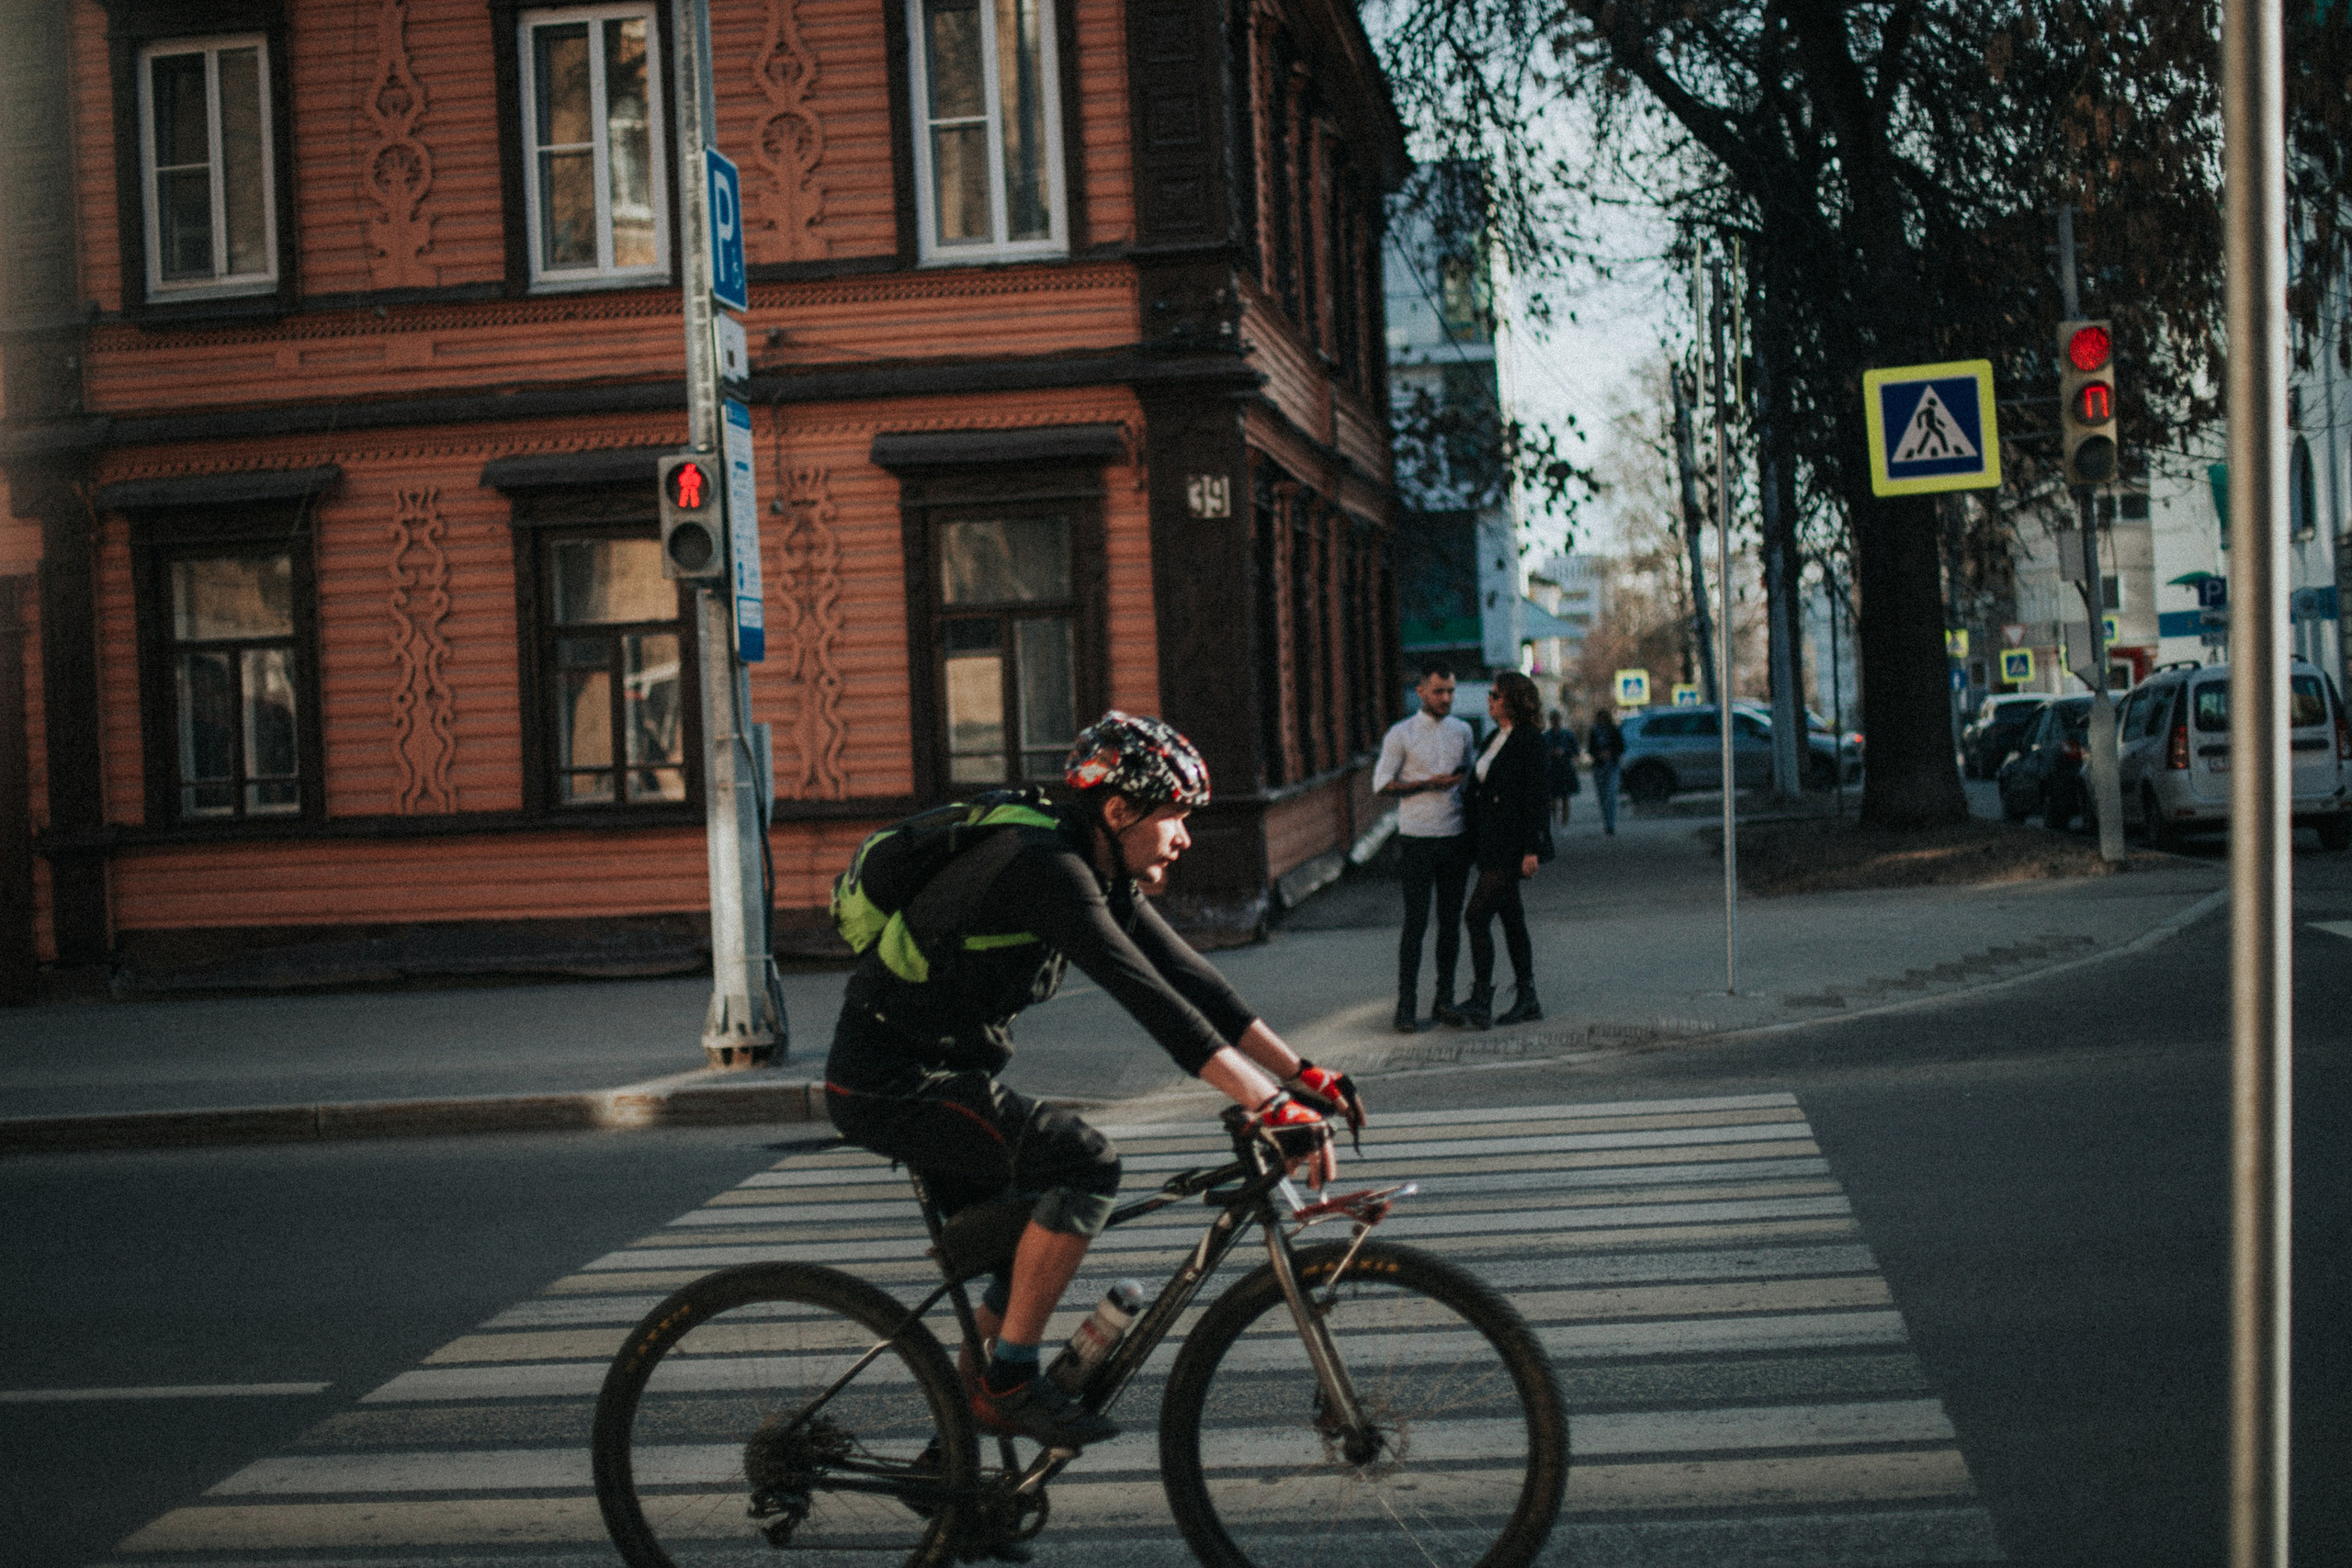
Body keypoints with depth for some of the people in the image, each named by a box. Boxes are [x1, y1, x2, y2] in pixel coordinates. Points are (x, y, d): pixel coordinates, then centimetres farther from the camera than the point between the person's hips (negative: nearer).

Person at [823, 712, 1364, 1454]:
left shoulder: (1109, 880, 5)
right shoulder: (1046, 868, -25)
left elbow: (1193, 980, 4)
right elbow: (1151, 1001, -33)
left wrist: (1304, 1074, -3)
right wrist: (1271, 1107, -36)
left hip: (939, 1074, 10)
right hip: (890, 1086, -10)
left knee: (1029, 1263, 14)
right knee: (1084, 1161, -22)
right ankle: (1010, 1380, -11)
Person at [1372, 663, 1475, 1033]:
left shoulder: (1462, 731, 12)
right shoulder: (1401, 734, -3)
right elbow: (1381, 784, -6)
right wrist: (1428, 784, -15)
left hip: (1456, 838, 5)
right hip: (1417, 839, -5)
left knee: (1451, 920, 6)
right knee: (1416, 922, -6)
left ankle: (1444, 1000, 14)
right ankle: (1406, 1007, -2)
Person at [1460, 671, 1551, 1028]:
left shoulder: (1530, 740, -12)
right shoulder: (1495, 738, 14)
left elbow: (1535, 796, -15)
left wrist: (1531, 849, -18)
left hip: (1512, 844, -9)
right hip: (1491, 843, 9)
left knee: (1477, 915, -14)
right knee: (1511, 919, 11)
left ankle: (1481, 1000, -12)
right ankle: (1527, 1000, 17)